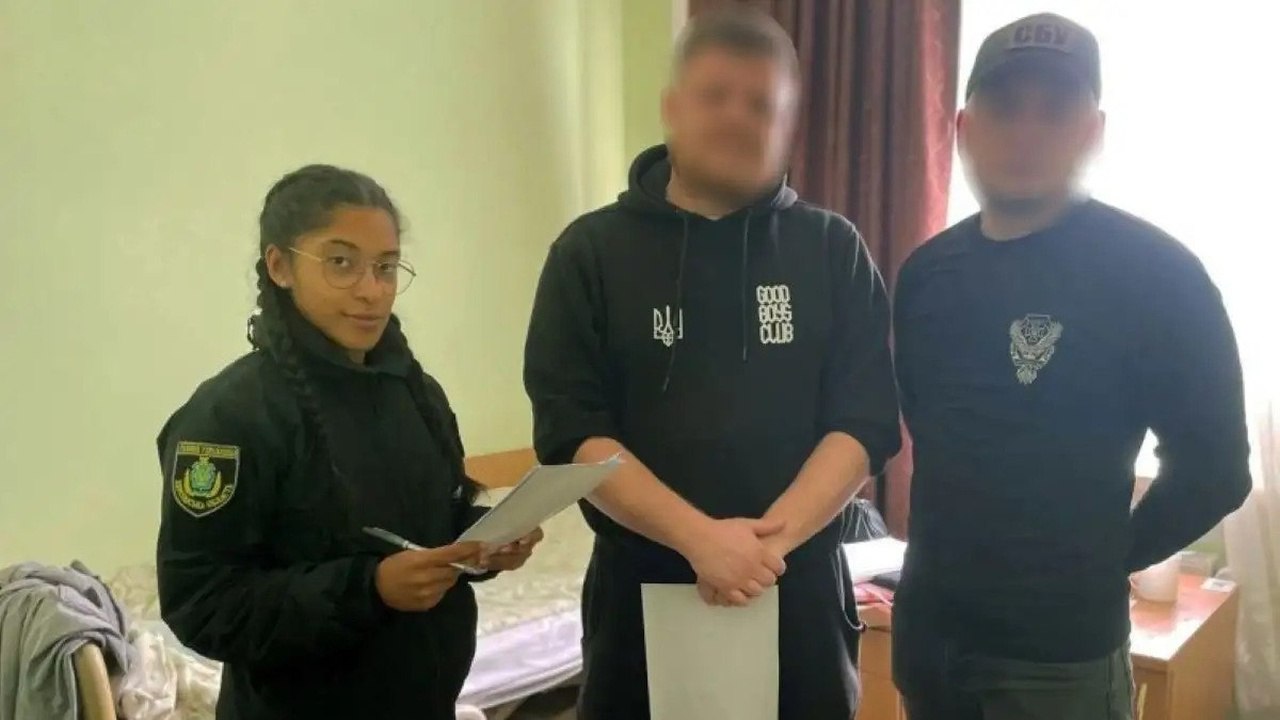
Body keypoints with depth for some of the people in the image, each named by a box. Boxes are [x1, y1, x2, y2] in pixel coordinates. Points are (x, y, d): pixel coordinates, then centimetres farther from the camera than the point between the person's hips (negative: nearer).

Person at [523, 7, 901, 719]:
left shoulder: (833, 249, 2)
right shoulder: (593, 250, -1)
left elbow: (868, 419, -3)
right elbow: (571, 432, -8)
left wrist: (774, 535, -17)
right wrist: (699, 536, -19)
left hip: (801, 589, 1)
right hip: (643, 587, 0)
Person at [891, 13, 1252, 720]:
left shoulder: (1154, 272, -12)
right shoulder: (926, 270, 3)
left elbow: (1213, 465, -10)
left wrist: (1102, 561, -2)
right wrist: (949, 543, 9)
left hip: (1060, 648, -5)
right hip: (925, 626, 5)